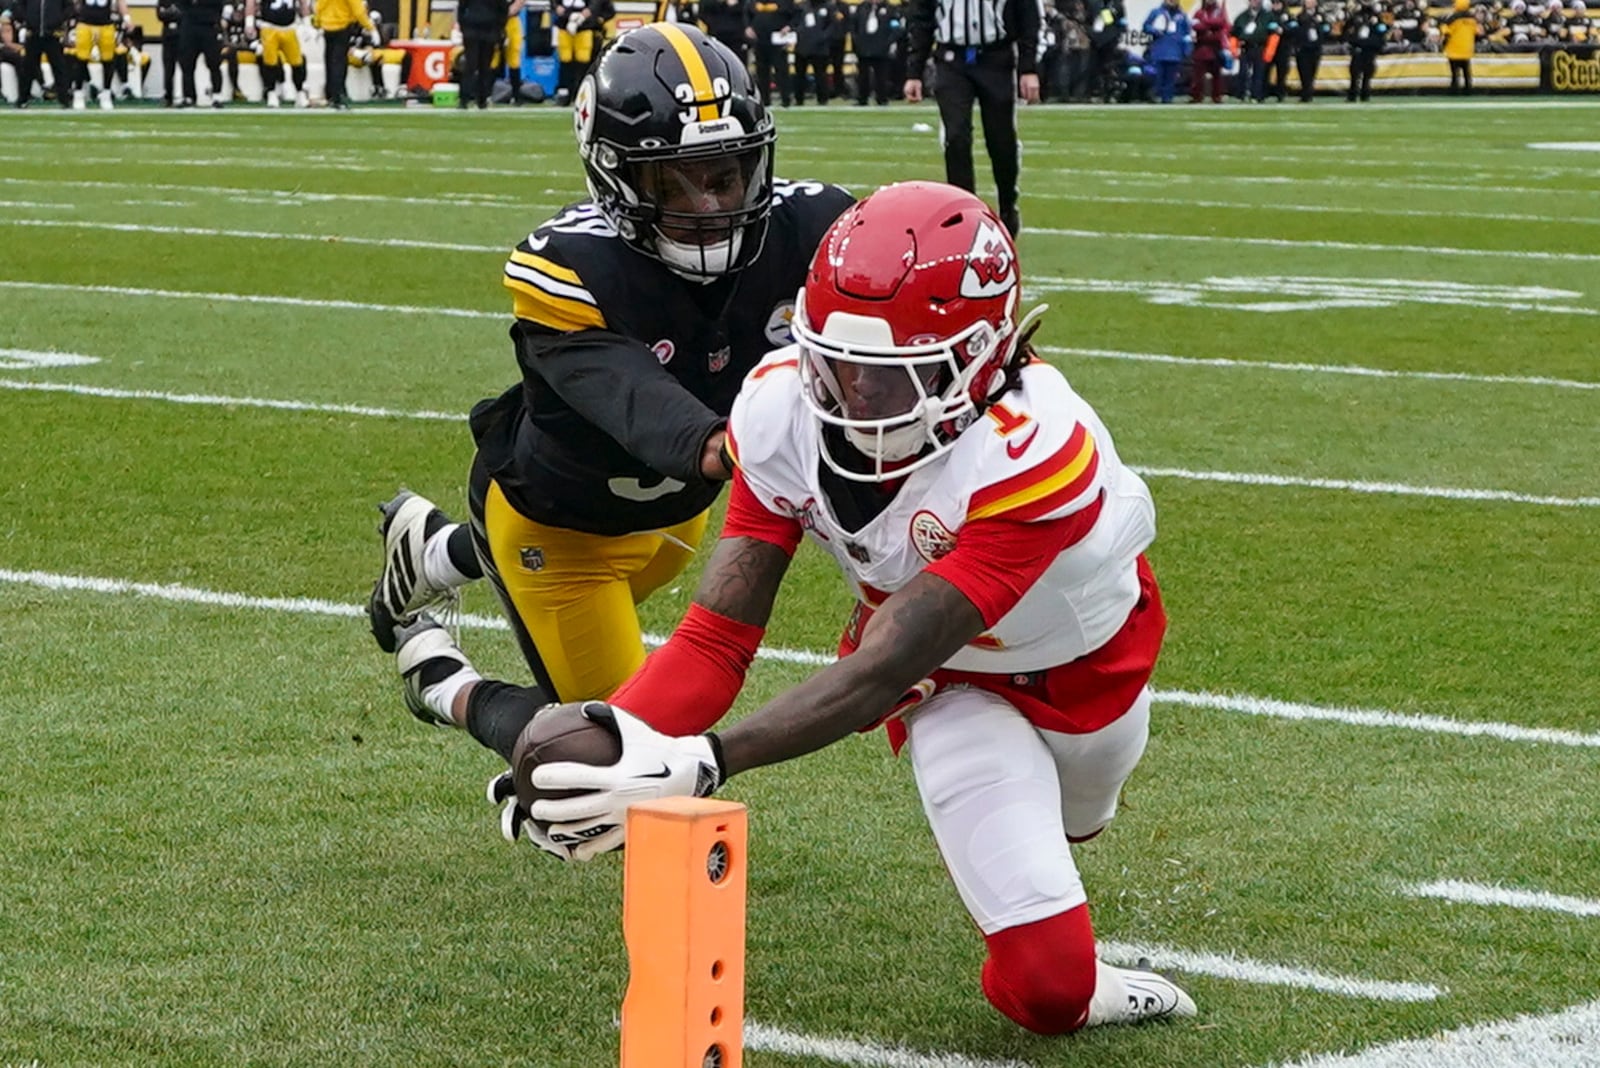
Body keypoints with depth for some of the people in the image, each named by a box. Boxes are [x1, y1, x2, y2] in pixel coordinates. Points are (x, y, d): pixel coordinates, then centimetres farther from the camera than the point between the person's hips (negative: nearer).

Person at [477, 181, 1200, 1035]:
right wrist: (621, 741, -49)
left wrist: (702, 765, -59)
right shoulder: (785, 411, -30)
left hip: (1087, 667, -1)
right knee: (1045, 990, -12)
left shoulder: (1032, 454, -44)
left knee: (1061, 828, 31)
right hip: (953, 684, 1)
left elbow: (883, 673, -47)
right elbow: (717, 636, -28)